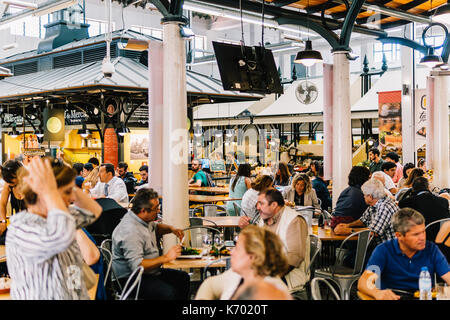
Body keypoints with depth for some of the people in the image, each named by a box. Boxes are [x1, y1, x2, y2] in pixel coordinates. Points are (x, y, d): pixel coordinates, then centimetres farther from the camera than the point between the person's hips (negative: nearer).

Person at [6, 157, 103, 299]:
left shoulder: (54, 218, 3)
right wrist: (50, 190, -29)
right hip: (43, 296, -8)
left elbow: (93, 211, 14)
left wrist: (70, 186, -2)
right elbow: (61, 237, -40)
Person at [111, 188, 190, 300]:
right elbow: (137, 265, -32)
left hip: (149, 272, 10)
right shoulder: (130, 232, -27)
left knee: (183, 278, 9)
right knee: (169, 292, -29)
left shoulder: (142, 218, 3)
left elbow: (155, 227, 28)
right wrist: (166, 258, -28)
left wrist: (171, 229, 8)